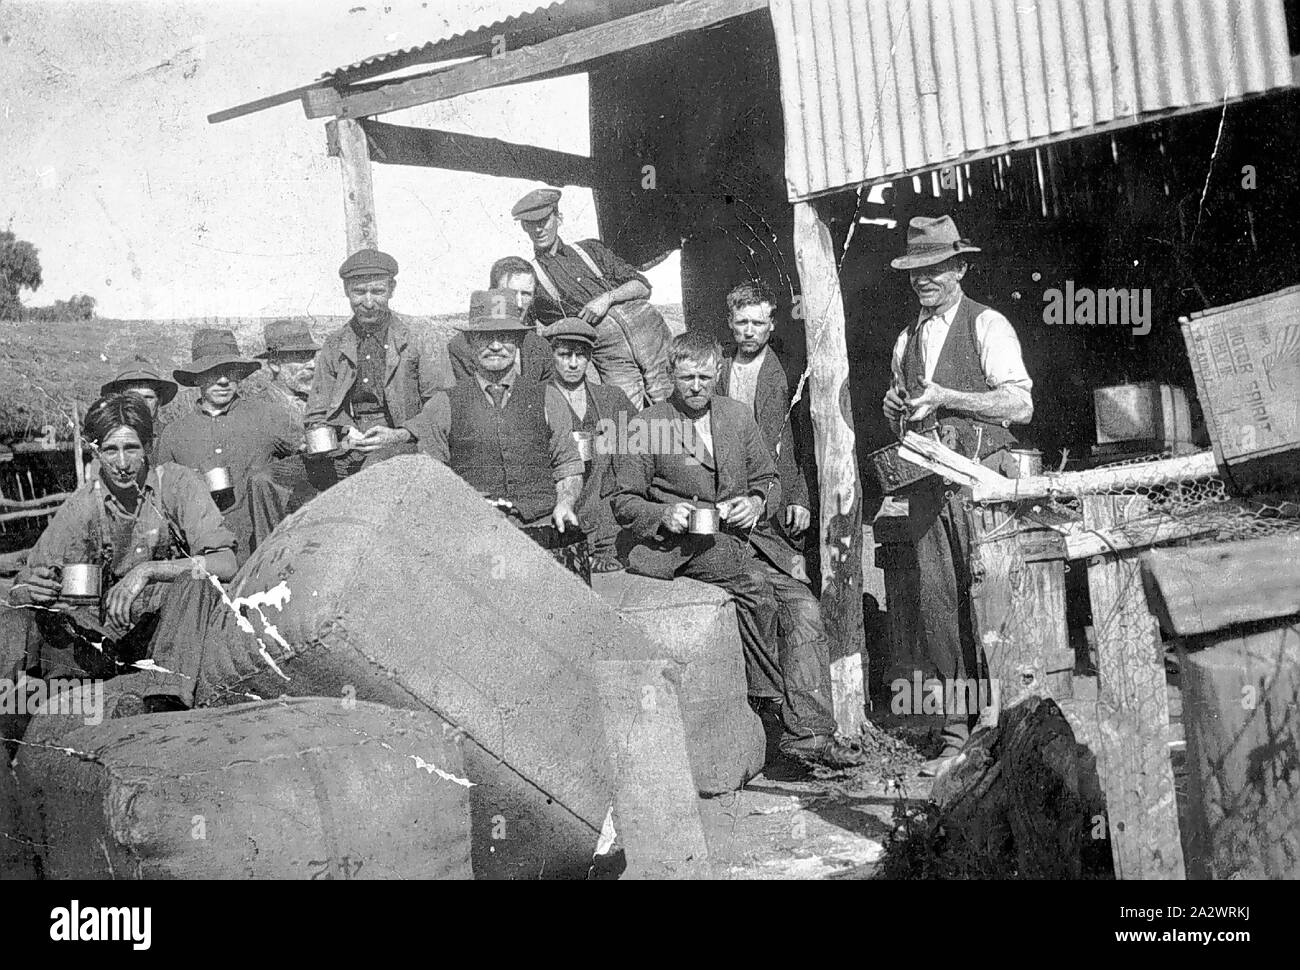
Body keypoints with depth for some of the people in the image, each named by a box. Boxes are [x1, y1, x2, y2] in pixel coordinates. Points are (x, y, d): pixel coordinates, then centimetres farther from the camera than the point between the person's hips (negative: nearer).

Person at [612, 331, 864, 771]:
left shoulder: (738, 415, 15)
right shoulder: (645, 427, 4)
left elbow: (769, 480, 21)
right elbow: (624, 504, 4)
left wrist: (757, 502, -2)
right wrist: (665, 514, -15)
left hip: (737, 536, 5)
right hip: (675, 546, -5)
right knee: (756, 585, -33)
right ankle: (797, 723, -30)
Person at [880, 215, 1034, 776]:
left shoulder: (987, 326, 2)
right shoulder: (907, 340, 20)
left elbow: (1021, 405, -9)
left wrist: (946, 397, -14)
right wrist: (894, 410, 5)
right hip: (926, 479, 5)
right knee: (936, 602, 0)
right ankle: (959, 732, 5)